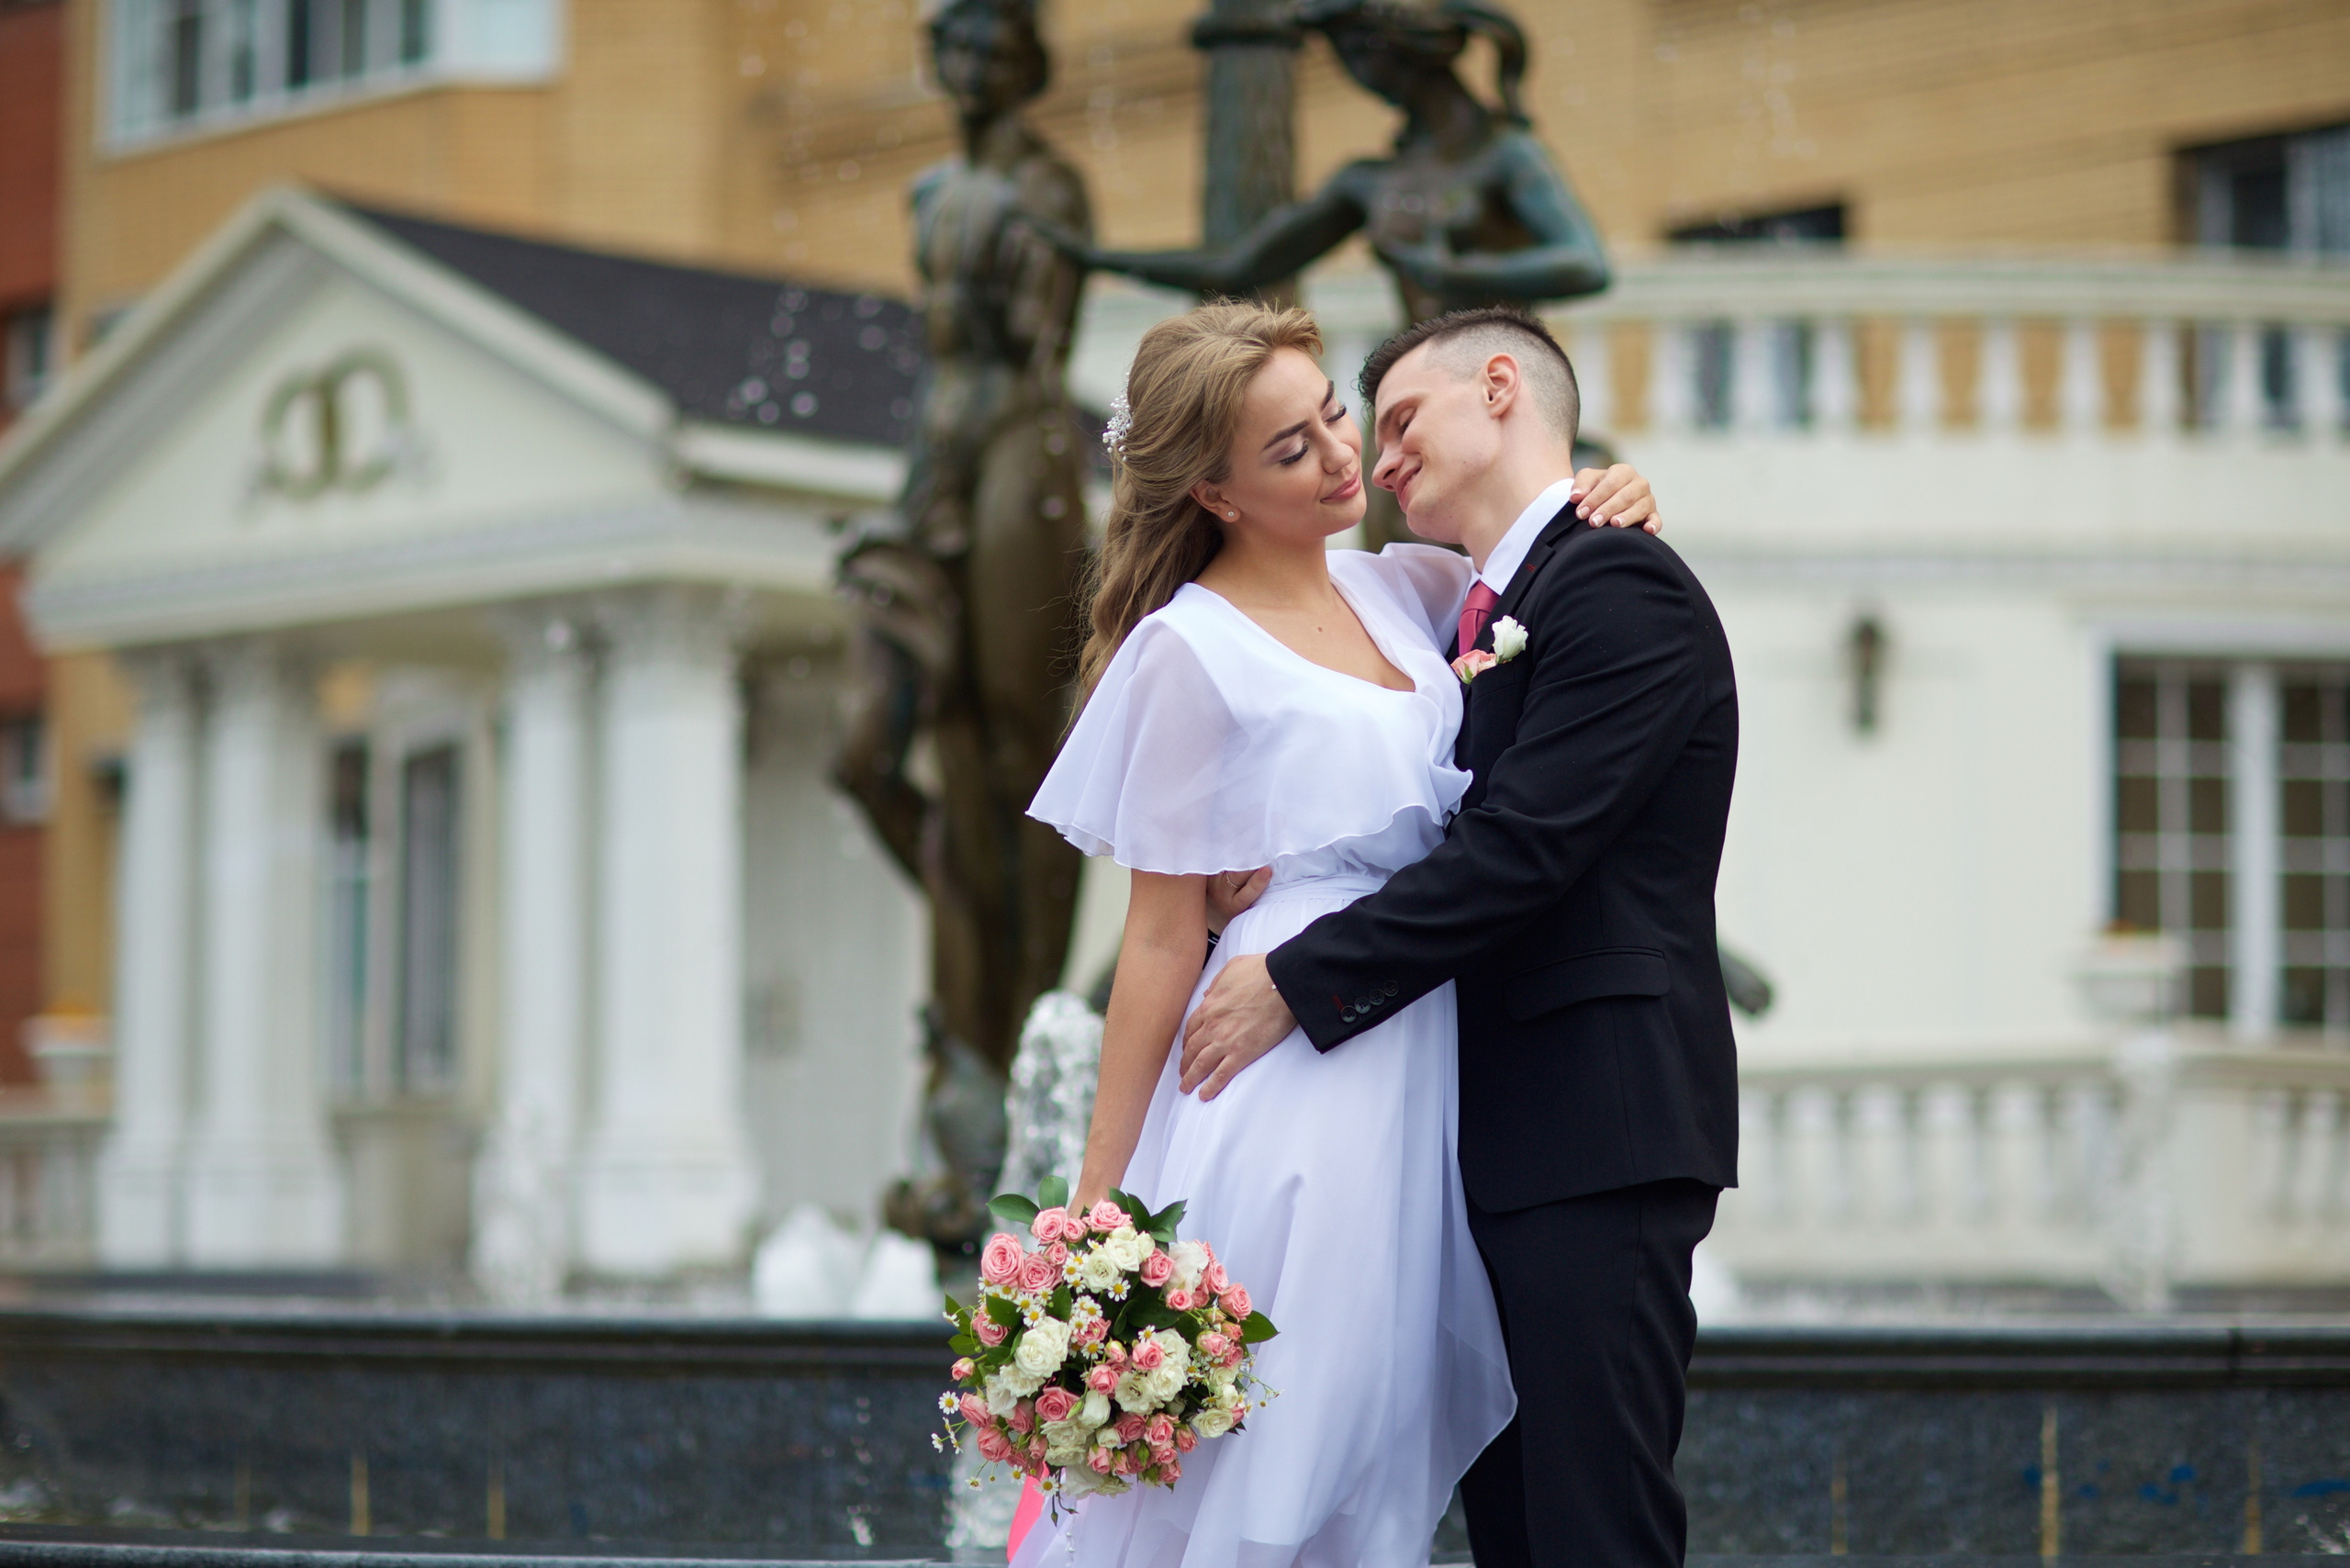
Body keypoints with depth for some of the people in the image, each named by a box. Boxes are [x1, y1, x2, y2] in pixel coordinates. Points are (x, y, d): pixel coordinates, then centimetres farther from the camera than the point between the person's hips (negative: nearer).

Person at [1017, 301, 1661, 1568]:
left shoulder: (1399, 588, 10)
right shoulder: (1191, 648, -8)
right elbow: (1161, 940, -7)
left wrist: (1608, 506, 5)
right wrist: (1098, 1202, -8)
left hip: (1424, 1073, 7)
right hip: (1292, 1092, -7)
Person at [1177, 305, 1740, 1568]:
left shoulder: (1620, 587, -8)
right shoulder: (1482, 620, 21)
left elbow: (1522, 849, -17)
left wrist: (1299, 980, -15)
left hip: (1597, 1132, -9)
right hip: (1498, 1133, 9)